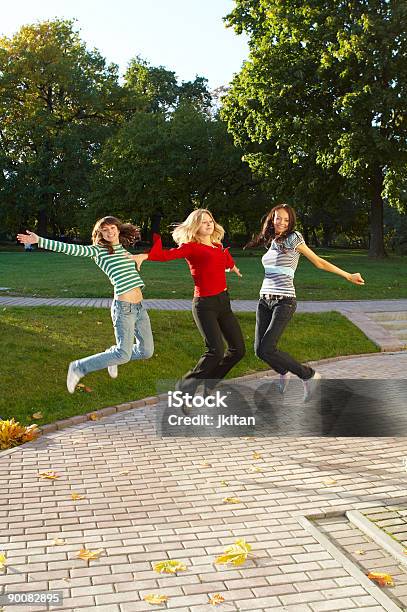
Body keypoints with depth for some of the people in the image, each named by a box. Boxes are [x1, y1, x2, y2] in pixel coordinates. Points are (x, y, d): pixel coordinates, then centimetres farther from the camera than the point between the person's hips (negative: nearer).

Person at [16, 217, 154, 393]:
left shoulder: (123, 249, 17)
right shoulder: (98, 250, -2)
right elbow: (72, 249, -12)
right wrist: (39, 241, -18)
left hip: (139, 306, 7)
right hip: (124, 307, -7)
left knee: (146, 351, 10)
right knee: (123, 355, -13)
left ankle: (112, 355, 35)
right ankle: (78, 368, 4)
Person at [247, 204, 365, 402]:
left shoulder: (293, 238, -2)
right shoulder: (271, 242, 17)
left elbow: (319, 262, 1)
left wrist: (348, 276, 2)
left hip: (284, 302, -6)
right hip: (265, 301, 6)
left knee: (267, 349, -17)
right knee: (259, 349, 2)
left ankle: (309, 376, 2)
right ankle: (284, 372, 33)